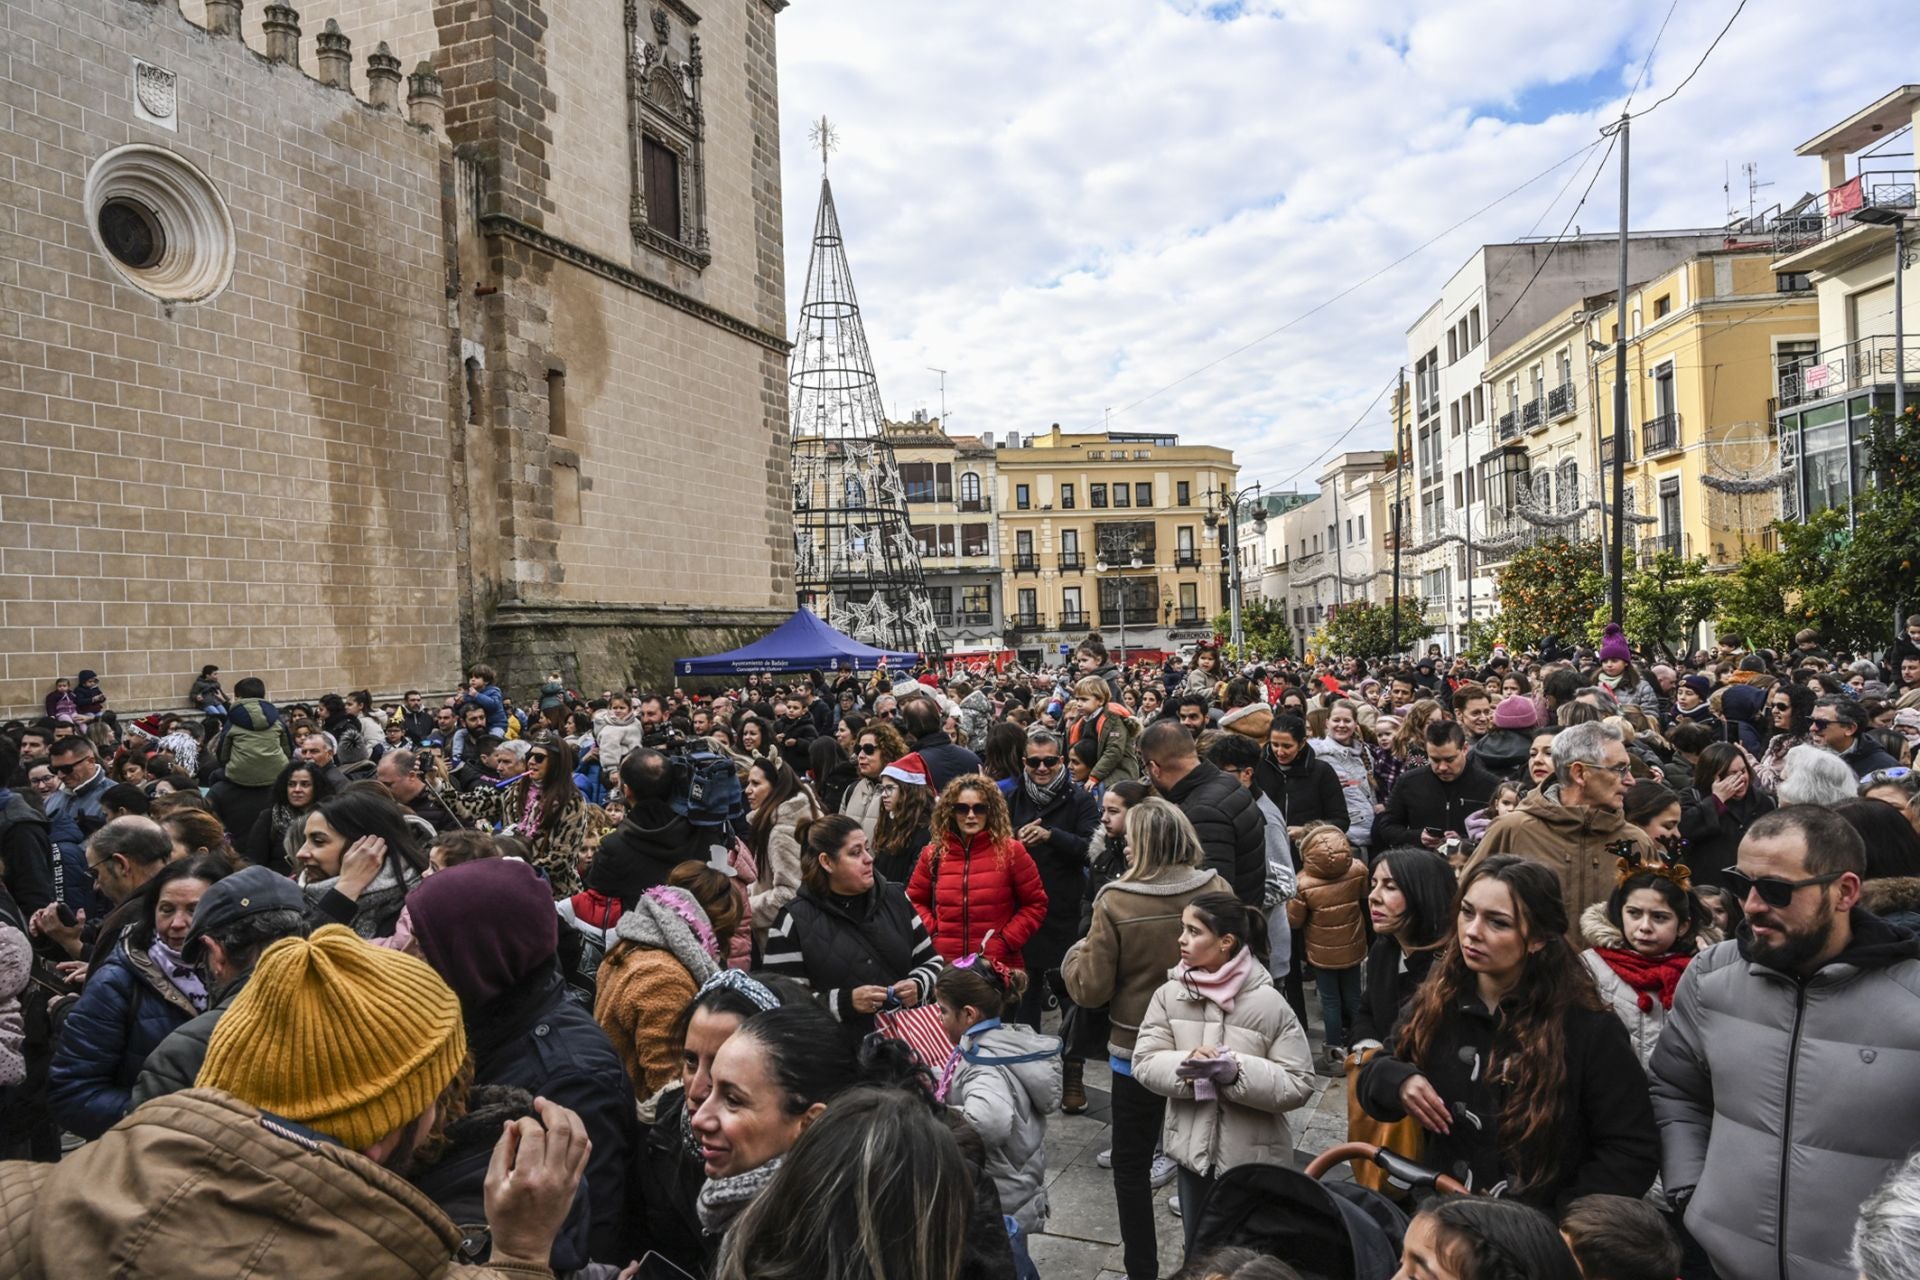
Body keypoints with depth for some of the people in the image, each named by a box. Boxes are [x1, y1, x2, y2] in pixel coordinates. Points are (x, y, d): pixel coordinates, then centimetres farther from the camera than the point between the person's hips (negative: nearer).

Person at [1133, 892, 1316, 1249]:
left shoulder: (1268, 1003, -15)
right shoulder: (1169, 994, -6)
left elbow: (1299, 1085, -14)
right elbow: (1144, 1062, -6)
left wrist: (1238, 1072, -28)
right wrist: (1184, 1065, -26)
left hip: (1254, 1157, -3)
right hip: (1193, 1150, 3)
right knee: (1198, 1253, 21)